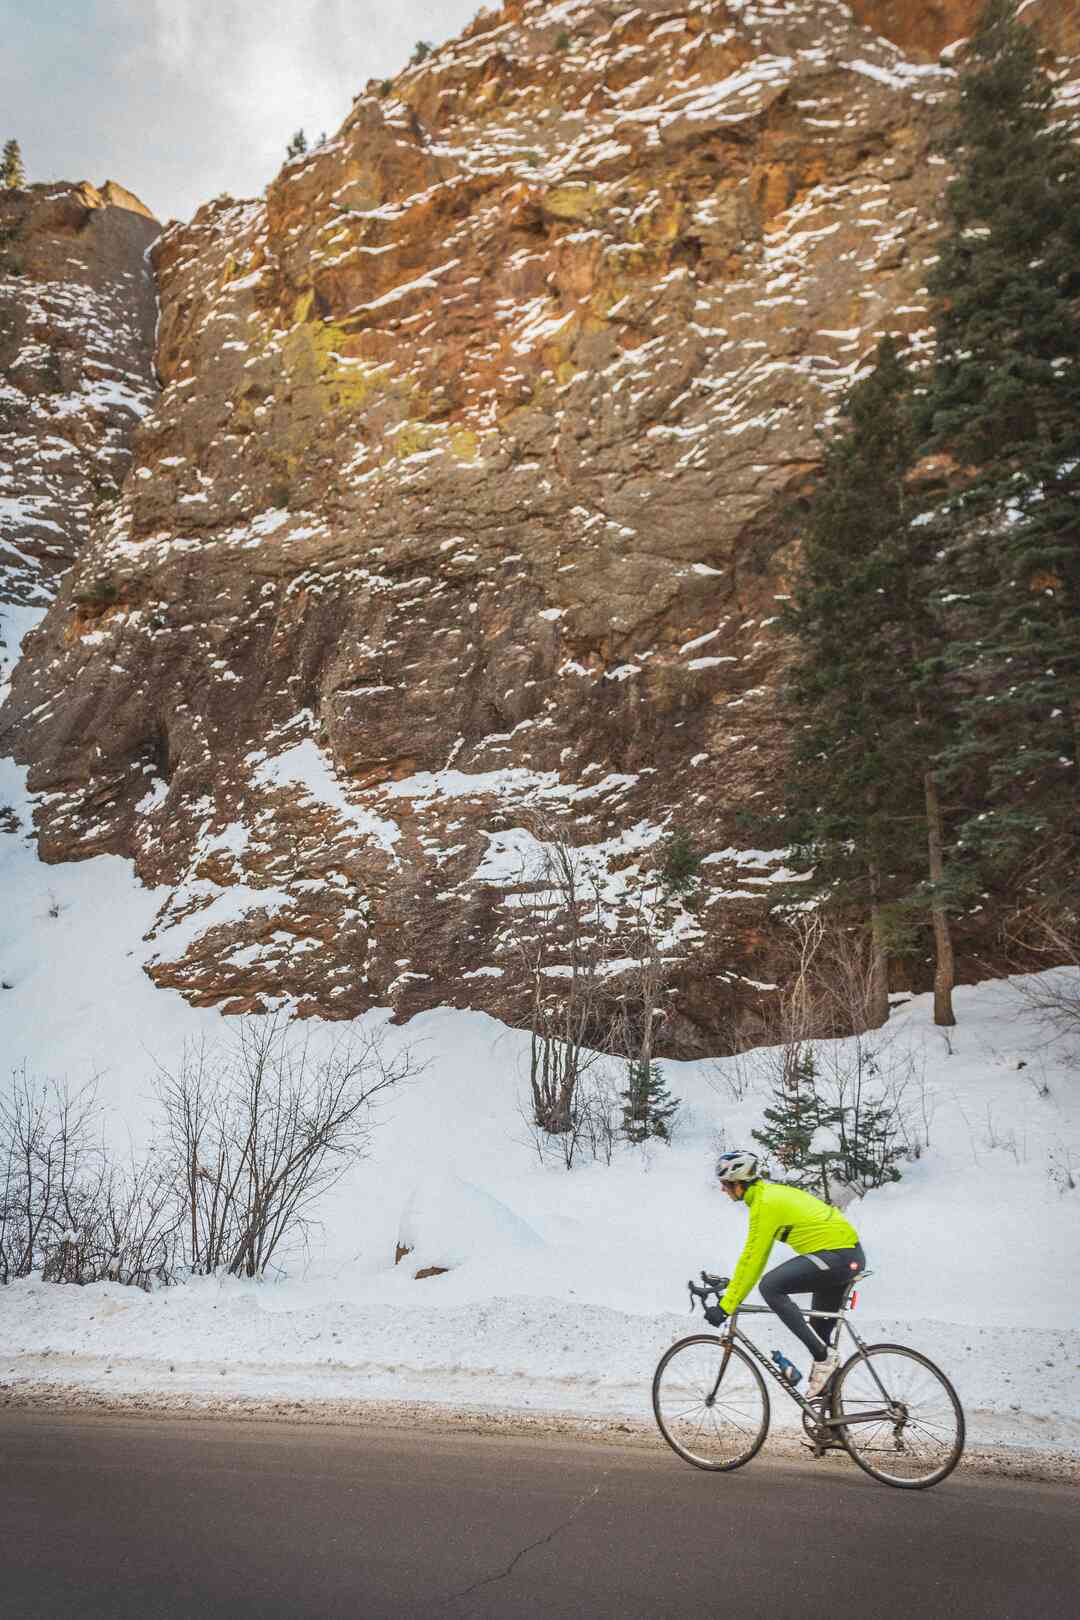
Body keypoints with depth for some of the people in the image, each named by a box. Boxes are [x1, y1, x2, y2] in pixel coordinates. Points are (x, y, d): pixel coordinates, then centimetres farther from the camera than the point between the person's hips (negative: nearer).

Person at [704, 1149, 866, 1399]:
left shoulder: (765, 1204, -16)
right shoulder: (770, 1192, 13)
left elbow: (753, 1259, -17)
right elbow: (754, 1253, 19)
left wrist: (726, 1306, -12)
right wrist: (732, 1289, 20)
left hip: (837, 1255, -11)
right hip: (850, 1256, 11)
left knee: (770, 1287, -19)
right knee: (820, 1328, 19)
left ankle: (823, 1357, -12)